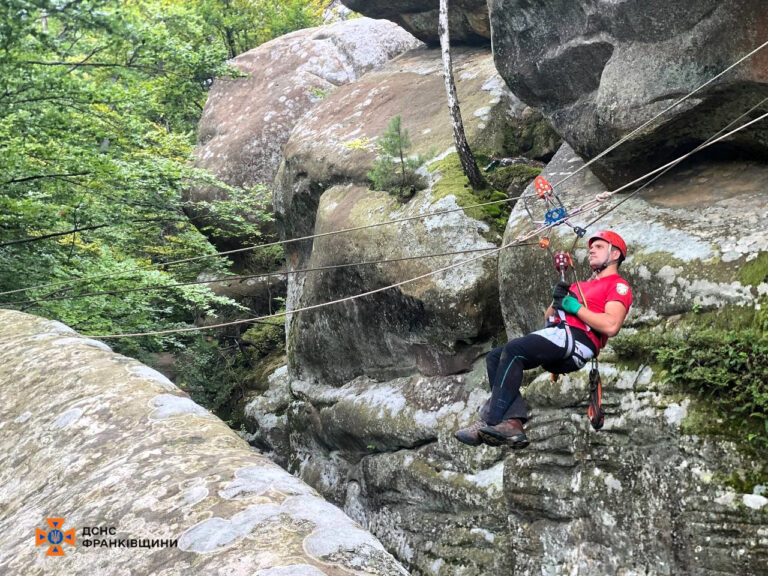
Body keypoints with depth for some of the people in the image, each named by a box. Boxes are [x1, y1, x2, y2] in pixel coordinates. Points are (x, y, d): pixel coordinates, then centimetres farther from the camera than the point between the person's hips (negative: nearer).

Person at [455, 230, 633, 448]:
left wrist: (575, 307, -7)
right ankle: (512, 422, -24)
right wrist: (556, 300, 10)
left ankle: (490, 422, -31)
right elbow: (549, 316, 31)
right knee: (495, 358, -8)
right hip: (557, 335, 9)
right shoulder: (582, 285, 34)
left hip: (577, 339, -9)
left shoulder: (618, 285, 7)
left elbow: (611, 326, -12)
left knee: (513, 349, -28)